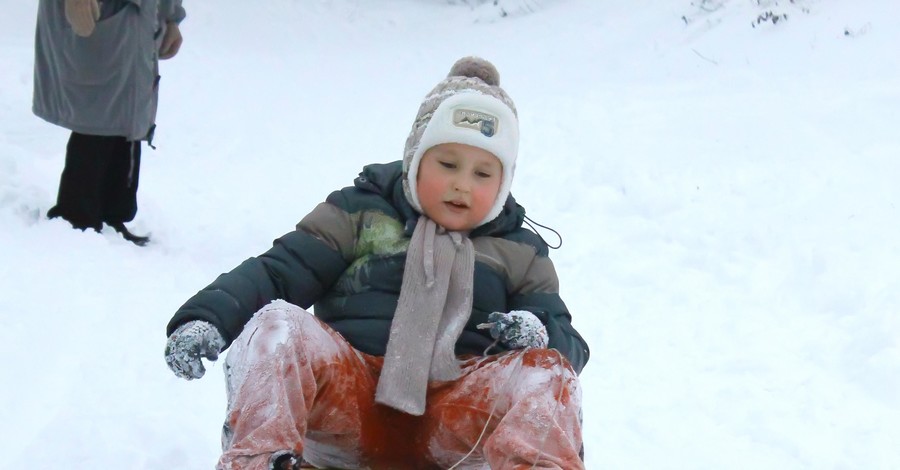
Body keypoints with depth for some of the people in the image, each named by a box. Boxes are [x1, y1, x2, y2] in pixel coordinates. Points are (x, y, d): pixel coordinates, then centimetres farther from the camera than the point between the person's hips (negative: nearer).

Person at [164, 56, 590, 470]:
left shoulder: (518, 254, 19)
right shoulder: (359, 214, 15)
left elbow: (569, 343, 14)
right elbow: (278, 271, 7)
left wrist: (542, 334, -12)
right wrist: (207, 315, -12)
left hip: (456, 419, 1)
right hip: (348, 399, 0)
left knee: (544, 369, -26)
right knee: (276, 324, -25)